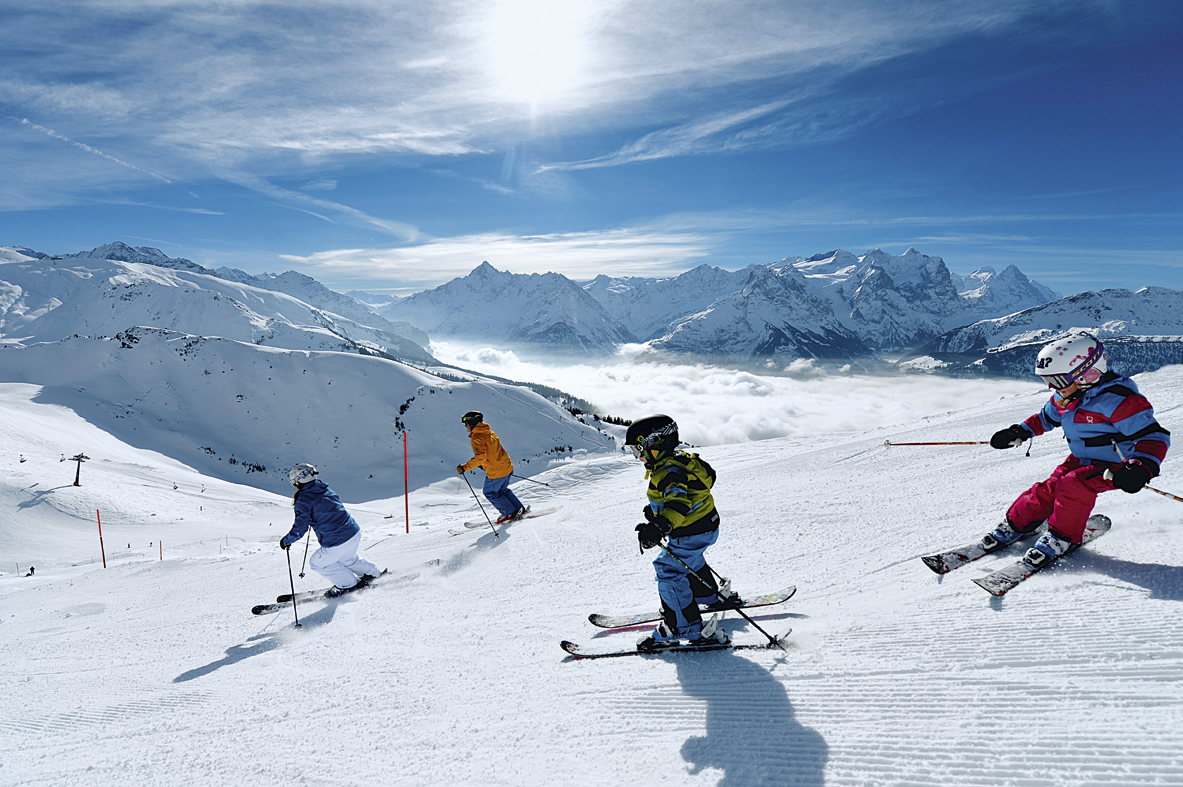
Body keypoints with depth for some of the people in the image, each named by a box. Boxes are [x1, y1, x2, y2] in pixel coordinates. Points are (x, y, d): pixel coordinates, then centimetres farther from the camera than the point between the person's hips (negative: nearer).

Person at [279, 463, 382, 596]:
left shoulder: (303, 500, -11)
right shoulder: (326, 489, 11)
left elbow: (299, 529, -14)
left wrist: (286, 541, 4)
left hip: (337, 544, -8)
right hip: (355, 533, 8)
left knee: (317, 563, 19)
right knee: (347, 559, 36)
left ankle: (349, 584, 22)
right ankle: (374, 573, 43)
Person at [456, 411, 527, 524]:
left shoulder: (477, 438, -18)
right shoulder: (491, 433, 10)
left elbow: (480, 457, -30)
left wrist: (464, 468, -26)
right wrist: (483, 463, 26)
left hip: (496, 472, -9)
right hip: (507, 466, 9)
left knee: (490, 493, 13)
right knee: (502, 490, 28)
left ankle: (511, 513, 18)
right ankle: (520, 510, 29)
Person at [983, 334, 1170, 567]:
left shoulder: (1116, 400, -27)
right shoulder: (1064, 397, -2)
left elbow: (1154, 437, -27)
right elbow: (1047, 417, 21)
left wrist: (1143, 468, -44)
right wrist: (1019, 433, 10)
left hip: (1116, 465, -7)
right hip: (1081, 460, 7)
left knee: (1073, 485, -28)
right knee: (1048, 489, -6)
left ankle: (1063, 537, -10)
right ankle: (1016, 524, 13)